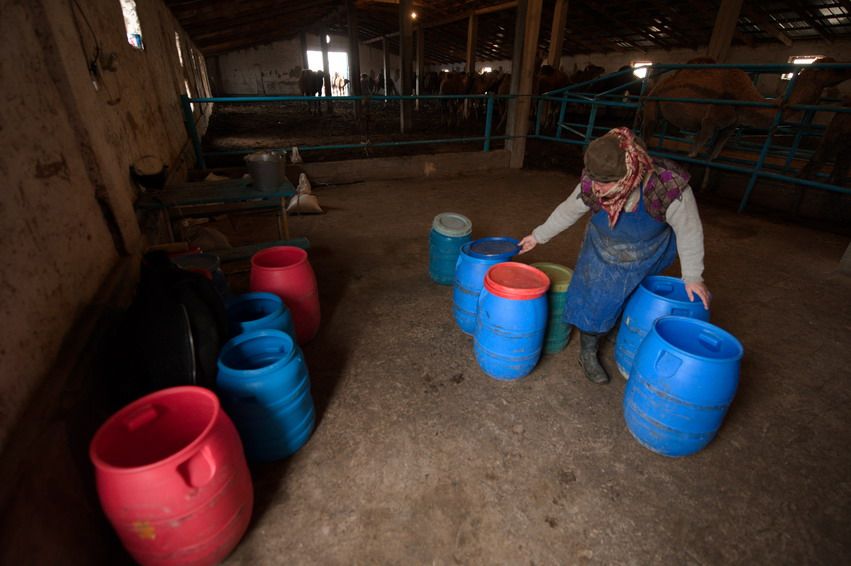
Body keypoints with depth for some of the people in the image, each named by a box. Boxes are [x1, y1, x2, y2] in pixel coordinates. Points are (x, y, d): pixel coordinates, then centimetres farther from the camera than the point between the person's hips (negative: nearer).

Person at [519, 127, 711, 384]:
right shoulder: (590, 187, -30)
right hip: (604, 254, 1)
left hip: (649, 257, -1)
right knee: (596, 301, 4)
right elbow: (567, 211, -9)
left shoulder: (668, 187, -37)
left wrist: (693, 277, -15)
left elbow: (689, 231, -21)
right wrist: (538, 236, -1)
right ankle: (588, 353, 26)